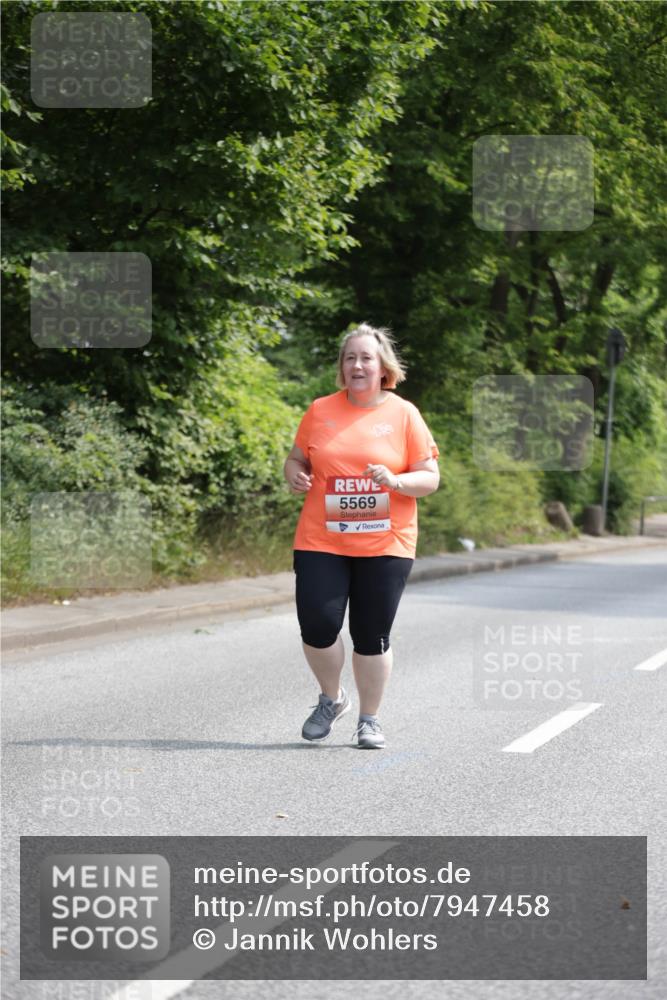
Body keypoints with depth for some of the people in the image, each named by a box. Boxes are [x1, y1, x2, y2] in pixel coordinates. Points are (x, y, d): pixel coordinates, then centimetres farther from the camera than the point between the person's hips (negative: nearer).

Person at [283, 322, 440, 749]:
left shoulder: (404, 414, 1)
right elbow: (297, 459, 17)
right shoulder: (320, 411, 7)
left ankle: (370, 719, 20)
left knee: (372, 637, 2)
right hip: (321, 542, 1)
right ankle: (332, 699, 20)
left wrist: (396, 481, -19)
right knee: (317, 627, -8)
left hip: (385, 546, -1)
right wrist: (295, 475, -6)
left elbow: (430, 477, 1)